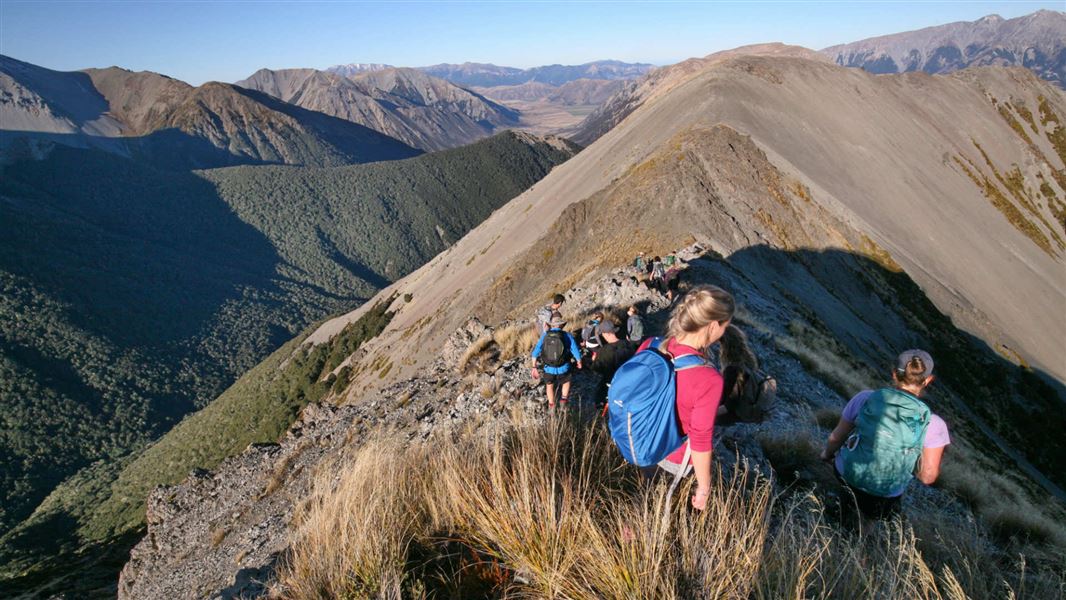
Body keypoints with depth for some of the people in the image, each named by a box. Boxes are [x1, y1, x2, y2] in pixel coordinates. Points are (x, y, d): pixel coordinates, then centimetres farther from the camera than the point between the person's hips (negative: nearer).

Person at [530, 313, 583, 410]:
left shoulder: (544, 335, -6)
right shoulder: (567, 336, -10)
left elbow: (536, 352, -7)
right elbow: (576, 352, -6)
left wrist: (534, 367, 2)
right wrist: (579, 363, 14)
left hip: (548, 369, 1)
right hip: (563, 369, -1)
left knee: (549, 384, 31)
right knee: (566, 382, 33)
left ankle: (551, 406, 38)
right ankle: (564, 399, 22)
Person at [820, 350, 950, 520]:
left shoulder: (865, 398, -18)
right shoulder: (933, 425, -21)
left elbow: (836, 438, -5)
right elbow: (927, 477, -14)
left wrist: (828, 453, 16)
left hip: (846, 473, 0)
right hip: (888, 494, 0)